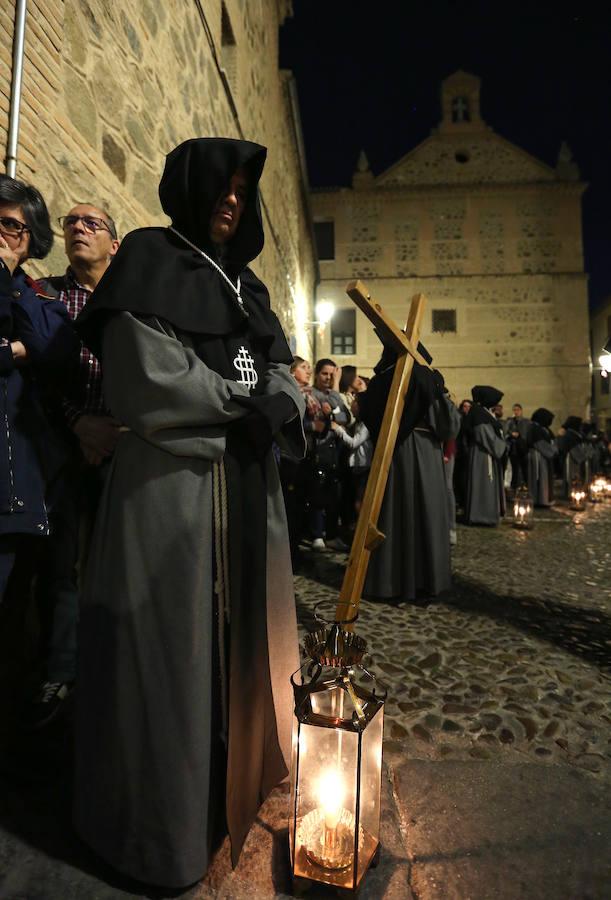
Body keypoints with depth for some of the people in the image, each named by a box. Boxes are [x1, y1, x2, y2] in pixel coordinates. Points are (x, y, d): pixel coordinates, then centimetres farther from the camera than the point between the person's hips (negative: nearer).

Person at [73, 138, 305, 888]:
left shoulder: (245, 286, 22)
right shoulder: (150, 260, 1)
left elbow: (280, 377, 13)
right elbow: (146, 380, -14)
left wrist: (277, 408, -9)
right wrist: (244, 406, -6)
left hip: (248, 488, 7)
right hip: (170, 485, -7)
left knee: (241, 638, 13)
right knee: (172, 647, 0)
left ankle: (236, 778, 33)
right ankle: (162, 824, 21)